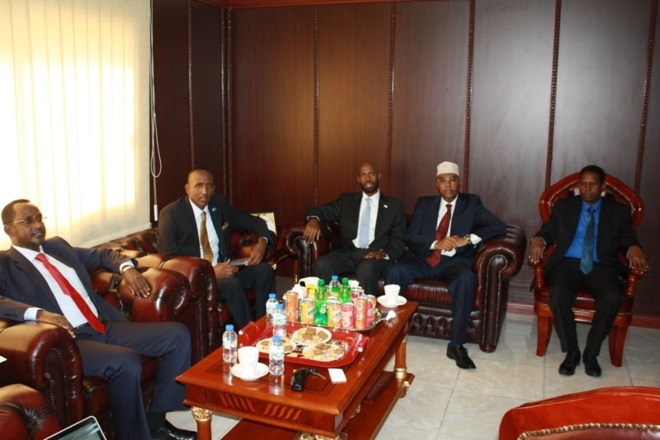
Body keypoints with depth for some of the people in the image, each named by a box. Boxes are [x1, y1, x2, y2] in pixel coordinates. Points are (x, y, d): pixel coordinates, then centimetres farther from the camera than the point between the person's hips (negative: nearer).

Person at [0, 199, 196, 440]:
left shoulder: (58, 246, 19)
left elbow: (103, 254, 29)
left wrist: (126, 267, 7)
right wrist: (39, 313, -31)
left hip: (106, 327, 7)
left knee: (178, 335, -4)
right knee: (126, 362, -34)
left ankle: (156, 418, 5)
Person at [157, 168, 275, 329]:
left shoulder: (220, 204, 6)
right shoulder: (171, 213, -9)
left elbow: (253, 222, 15)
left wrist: (262, 242, -10)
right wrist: (210, 271, -25)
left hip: (224, 269, 6)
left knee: (264, 270, -17)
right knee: (233, 284, -31)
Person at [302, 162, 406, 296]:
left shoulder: (394, 206, 13)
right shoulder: (346, 200, 18)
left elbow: (399, 240, 7)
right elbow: (320, 210, 14)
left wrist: (385, 253, -15)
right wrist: (313, 220, -12)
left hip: (375, 255, -2)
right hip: (348, 253, 2)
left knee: (366, 268, -38)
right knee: (321, 264, -28)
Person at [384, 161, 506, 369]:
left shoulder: (471, 203, 9)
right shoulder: (424, 203, 13)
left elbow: (499, 226, -3)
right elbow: (410, 238, 3)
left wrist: (469, 239, -17)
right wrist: (436, 244, -16)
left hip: (454, 262, -1)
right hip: (423, 259, 2)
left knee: (467, 278, -36)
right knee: (394, 272, -28)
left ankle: (456, 344, -27)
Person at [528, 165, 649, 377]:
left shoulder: (619, 211, 14)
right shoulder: (563, 205, 16)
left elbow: (628, 240, 9)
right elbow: (548, 231, 11)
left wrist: (634, 248, -17)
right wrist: (538, 240, -14)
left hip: (602, 267, 0)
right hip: (568, 263, 0)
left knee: (613, 297, -32)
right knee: (558, 293, -33)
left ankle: (591, 353, -14)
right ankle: (571, 351, -16)